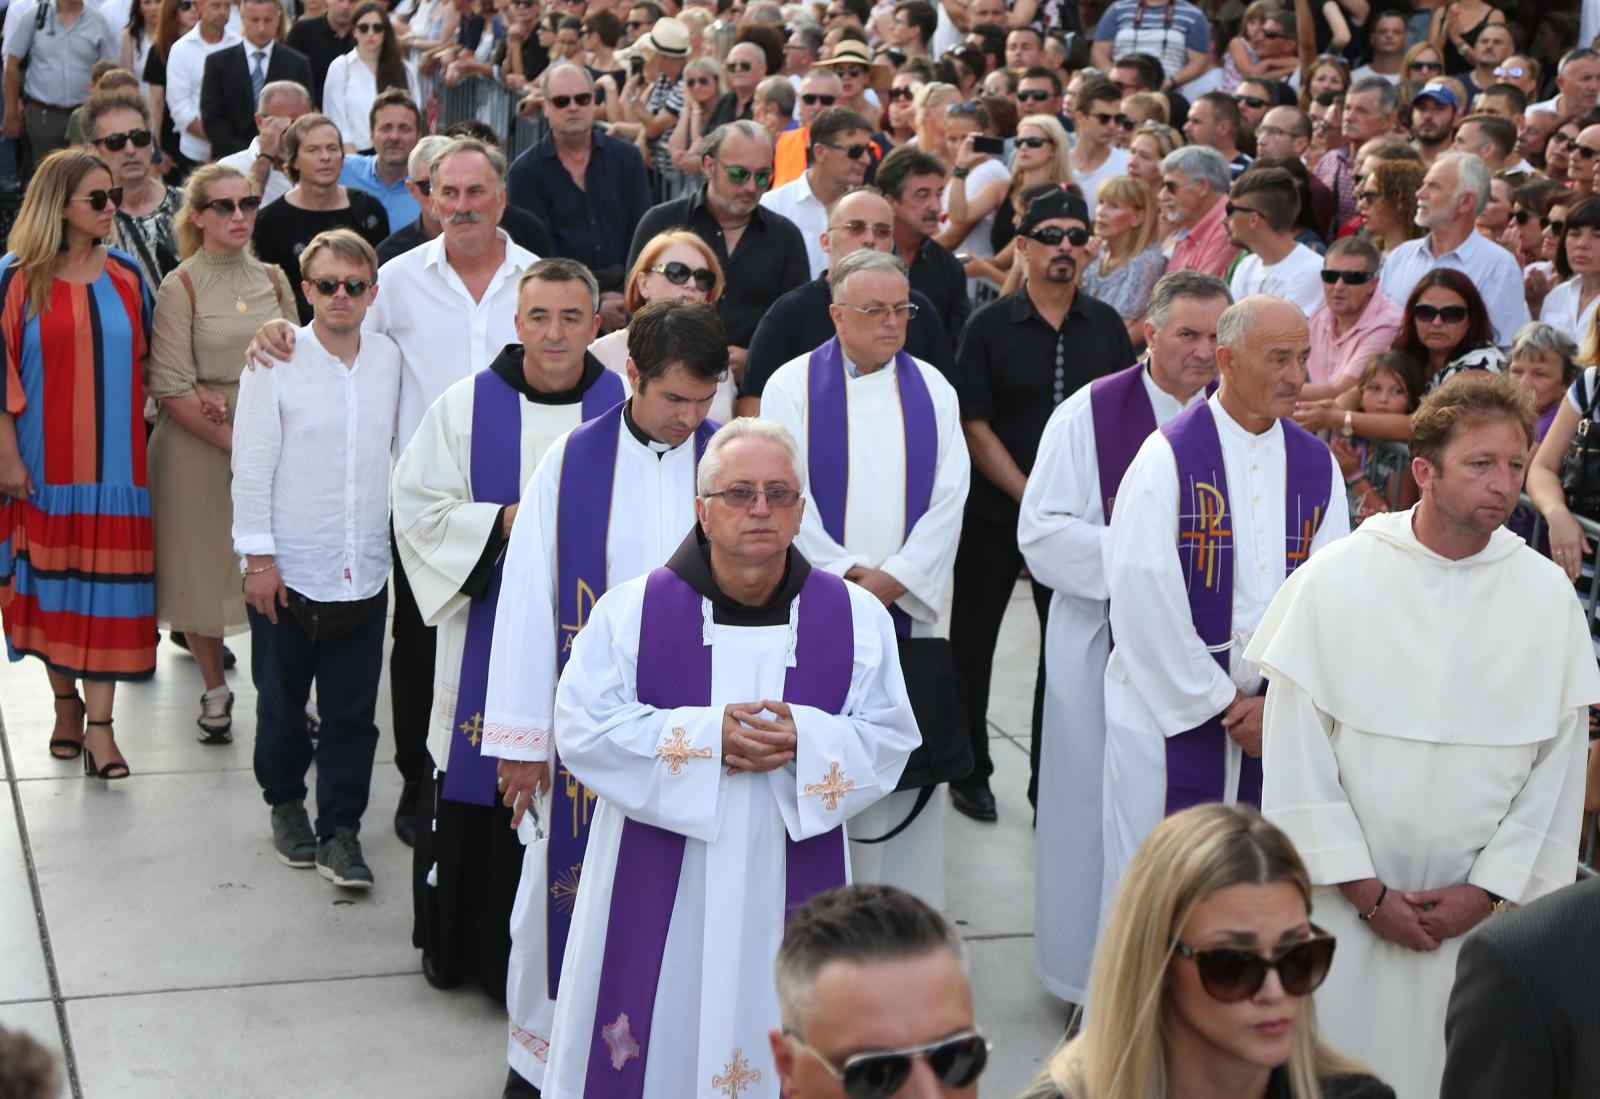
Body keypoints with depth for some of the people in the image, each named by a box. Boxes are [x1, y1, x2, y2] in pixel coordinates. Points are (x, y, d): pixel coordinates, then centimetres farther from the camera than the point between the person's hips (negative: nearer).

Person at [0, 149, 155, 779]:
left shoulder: (126, 276, 5)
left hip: (114, 461, 2)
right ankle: (66, 704, 24)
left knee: (108, 579, -2)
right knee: (52, 579, 7)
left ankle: (99, 723, 0)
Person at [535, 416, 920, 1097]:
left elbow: (890, 740, 2)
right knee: (660, 1038, 5)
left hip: (788, 885, 1)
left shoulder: (858, 619, 1)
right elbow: (582, 728, -7)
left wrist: (803, 740, -18)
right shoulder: (630, 611, -3)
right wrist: (705, 737, -17)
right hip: (659, 890, -1)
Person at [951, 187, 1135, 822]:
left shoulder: (1105, 325, 4)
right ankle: (969, 773, 23)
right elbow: (974, 424, -9)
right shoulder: (991, 325, -4)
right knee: (973, 642, 6)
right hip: (993, 512, -2)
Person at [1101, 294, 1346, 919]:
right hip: (1170, 706, -4)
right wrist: (1219, 701, -10)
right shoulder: (1169, 457, -8)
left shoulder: (1317, 466, 6)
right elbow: (1143, 594, -13)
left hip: (1276, 721, 4)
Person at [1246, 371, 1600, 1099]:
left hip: (1480, 914, 1)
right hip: (1342, 903, -1)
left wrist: (1488, 891, -5)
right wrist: (1365, 890, -9)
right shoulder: (1334, 579, -7)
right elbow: (1296, 751, -7)